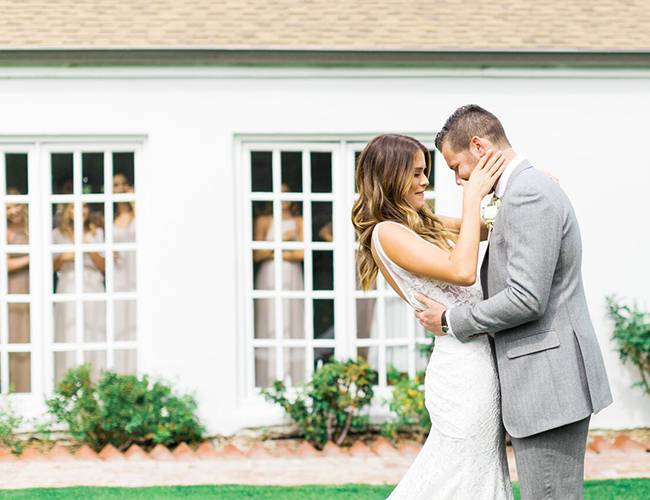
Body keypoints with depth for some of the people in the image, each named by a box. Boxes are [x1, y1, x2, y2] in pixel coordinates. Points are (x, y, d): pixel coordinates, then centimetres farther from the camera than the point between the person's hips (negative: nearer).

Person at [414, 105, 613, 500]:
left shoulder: (529, 196, -16)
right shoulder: (530, 190, 18)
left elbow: (526, 298, -22)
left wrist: (451, 321, -10)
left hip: (548, 382, -11)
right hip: (551, 381, 11)